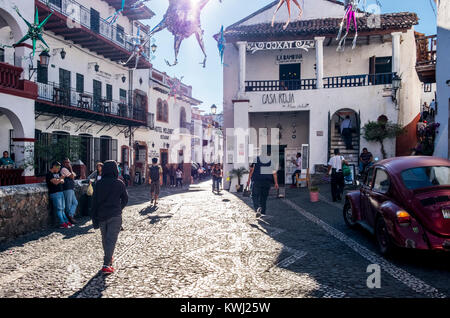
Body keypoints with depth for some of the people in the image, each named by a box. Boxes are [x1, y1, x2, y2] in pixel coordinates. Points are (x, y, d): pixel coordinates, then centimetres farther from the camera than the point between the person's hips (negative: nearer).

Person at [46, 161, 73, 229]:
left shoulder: (57, 173, 18)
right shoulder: (49, 174, -7)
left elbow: (62, 181, 17)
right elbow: (55, 182, -19)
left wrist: (60, 180, -4)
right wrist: (63, 176, -22)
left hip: (61, 192, 8)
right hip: (55, 193, -8)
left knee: (62, 209, 10)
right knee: (58, 209, -7)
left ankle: (66, 222, 12)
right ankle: (62, 223, -7)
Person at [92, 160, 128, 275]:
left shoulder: (99, 184, -1)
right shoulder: (119, 183, -6)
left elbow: (95, 201, 0)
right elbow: (125, 199, 2)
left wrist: (95, 218, 6)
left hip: (101, 215, 4)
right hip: (115, 216, -3)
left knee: (105, 239, 19)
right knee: (111, 240, -3)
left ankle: (108, 259, 37)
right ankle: (106, 265, -11)